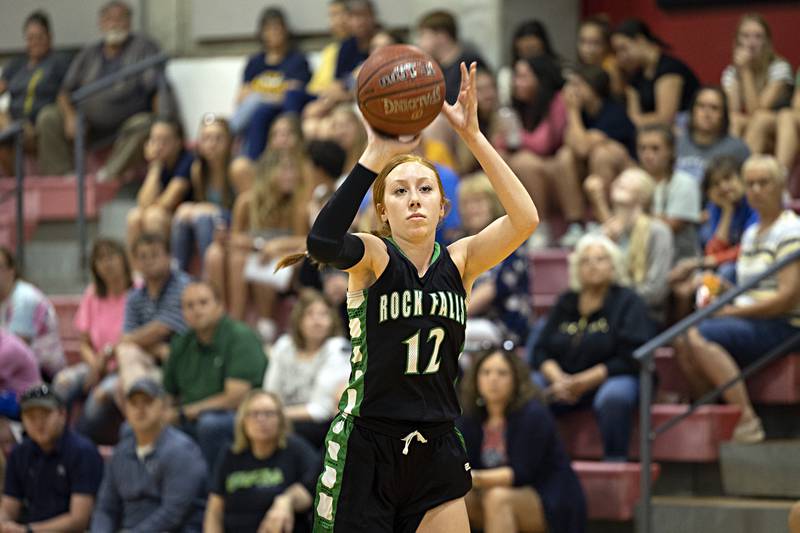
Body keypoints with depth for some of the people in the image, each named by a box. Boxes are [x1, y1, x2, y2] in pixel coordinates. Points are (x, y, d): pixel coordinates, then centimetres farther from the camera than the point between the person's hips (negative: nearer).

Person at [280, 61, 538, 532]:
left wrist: (473, 136, -20)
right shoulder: (374, 256, -5)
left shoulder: (459, 261, 5)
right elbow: (323, 243, -29)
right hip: (364, 452, -3)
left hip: (436, 455, 3)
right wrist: (375, 156, -34)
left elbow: (524, 219, -13)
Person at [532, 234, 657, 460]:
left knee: (614, 397, -40)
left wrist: (583, 382, -15)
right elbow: (541, 350, 11)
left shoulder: (628, 302, 0)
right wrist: (559, 378, -12)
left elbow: (630, 359, -9)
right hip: (562, 378, 4)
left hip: (610, 379, -4)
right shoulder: (565, 303, 14)